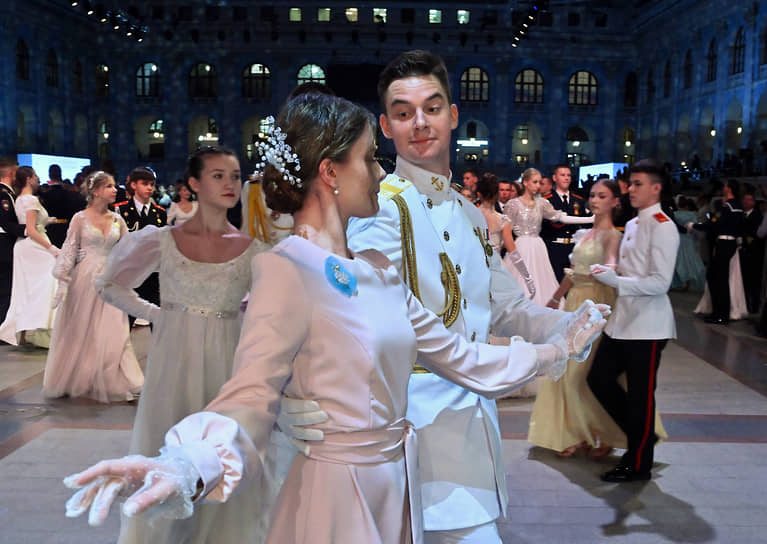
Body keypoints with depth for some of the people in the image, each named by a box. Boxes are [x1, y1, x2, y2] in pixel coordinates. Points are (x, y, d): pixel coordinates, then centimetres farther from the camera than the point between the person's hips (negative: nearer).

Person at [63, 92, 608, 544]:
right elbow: (252, 399, -25)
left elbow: (460, 357, 10)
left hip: (399, 485, 8)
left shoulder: (379, 269, 6)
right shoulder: (286, 270, -18)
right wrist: (186, 466, -44)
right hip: (338, 494, -7)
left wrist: (557, 350, 15)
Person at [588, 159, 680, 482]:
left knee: (639, 395, 3)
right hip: (622, 321, 9)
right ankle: (641, 436, 31)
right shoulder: (632, 225, 13)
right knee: (599, 379, 13)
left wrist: (614, 280, -23)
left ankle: (638, 464, 19)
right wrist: (607, 274, 3)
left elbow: (660, 282, -21)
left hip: (647, 325, -9)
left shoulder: (663, 227, -14)